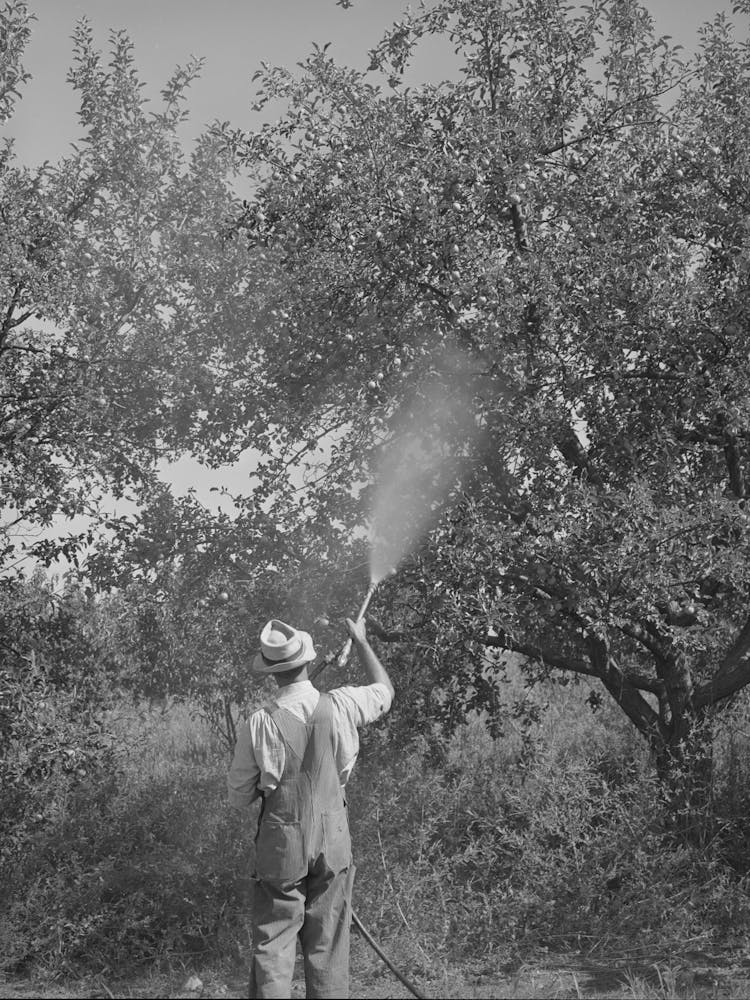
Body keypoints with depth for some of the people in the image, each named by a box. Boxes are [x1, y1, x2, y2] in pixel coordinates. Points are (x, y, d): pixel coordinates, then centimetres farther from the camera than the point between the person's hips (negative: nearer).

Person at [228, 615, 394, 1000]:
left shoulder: (259, 724, -13)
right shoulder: (339, 707, -8)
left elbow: (239, 797, -2)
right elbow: (385, 691, 15)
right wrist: (361, 642, 26)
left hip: (280, 847, -2)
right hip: (333, 845, 2)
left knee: (272, 948, 3)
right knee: (327, 949, 10)